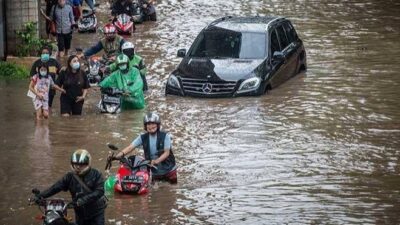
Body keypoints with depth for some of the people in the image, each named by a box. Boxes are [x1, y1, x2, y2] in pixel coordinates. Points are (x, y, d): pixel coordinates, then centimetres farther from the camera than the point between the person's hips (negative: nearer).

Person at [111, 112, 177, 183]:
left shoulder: (165, 136, -12)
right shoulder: (143, 137, -3)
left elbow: (167, 152, -17)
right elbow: (130, 147, -12)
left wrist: (157, 161, -34)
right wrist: (120, 154, -31)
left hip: (169, 170, -2)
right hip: (156, 172, 2)